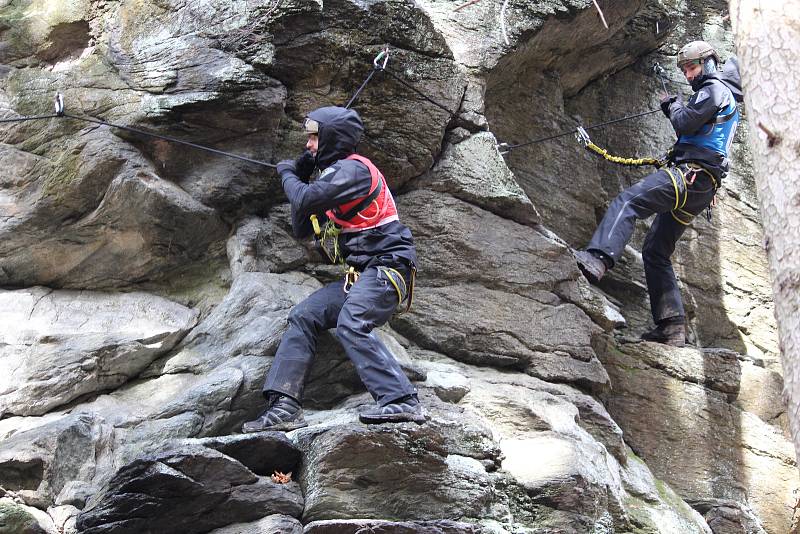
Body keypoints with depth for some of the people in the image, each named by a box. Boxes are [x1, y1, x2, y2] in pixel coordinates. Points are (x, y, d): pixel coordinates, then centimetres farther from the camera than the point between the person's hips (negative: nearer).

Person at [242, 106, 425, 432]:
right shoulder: (335, 173, 22)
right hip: (361, 273, 10)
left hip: (387, 266, -10)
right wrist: (300, 176, 14)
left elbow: (307, 200, -20)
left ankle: (402, 402, -34)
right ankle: (284, 407, -6)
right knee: (302, 317, 1)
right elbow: (302, 229, 22)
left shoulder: (353, 168, -9)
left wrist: (289, 175, 2)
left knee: (351, 324, -30)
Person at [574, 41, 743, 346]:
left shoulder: (715, 88, 0)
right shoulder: (726, 97, 31)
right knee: (655, 250, 9)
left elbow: (686, 123, -11)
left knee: (627, 203, -29)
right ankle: (671, 327, 1)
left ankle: (597, 259, -52)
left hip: (691, 175, -11)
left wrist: (673, 106, 7)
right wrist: (674, 110, 25)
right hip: (701, 190, 11)